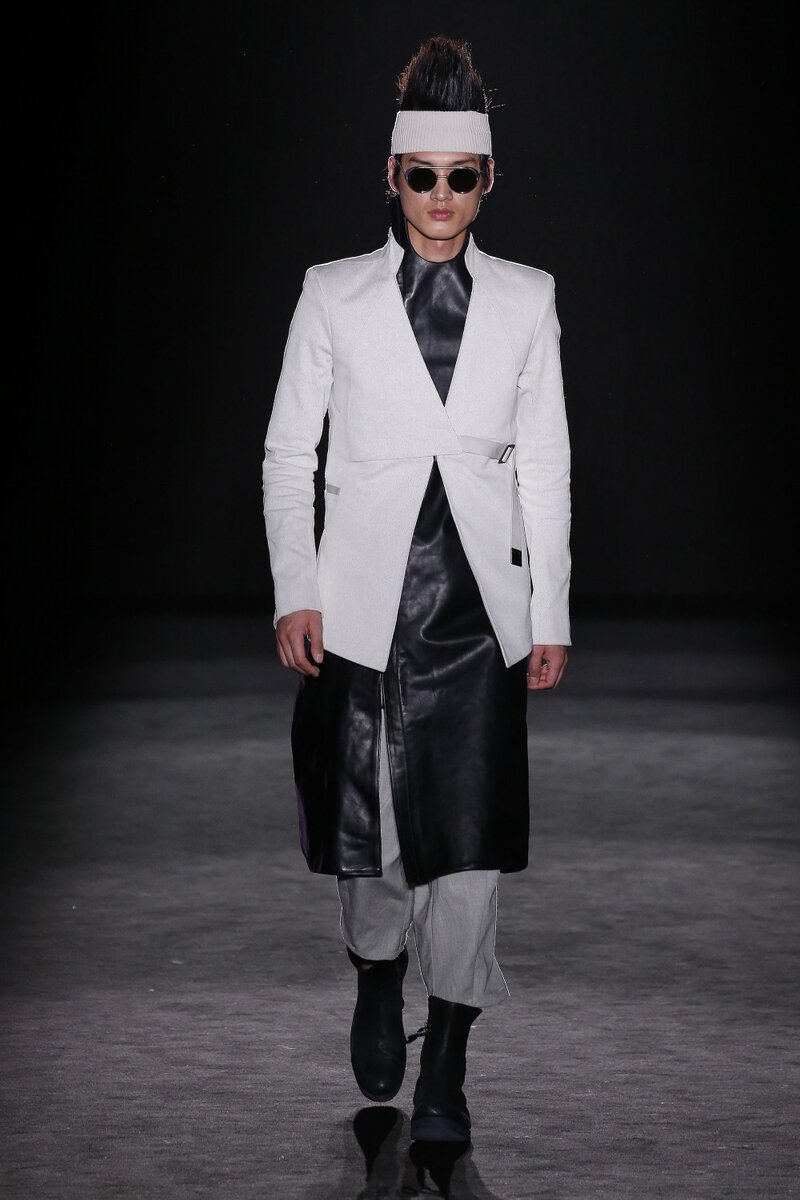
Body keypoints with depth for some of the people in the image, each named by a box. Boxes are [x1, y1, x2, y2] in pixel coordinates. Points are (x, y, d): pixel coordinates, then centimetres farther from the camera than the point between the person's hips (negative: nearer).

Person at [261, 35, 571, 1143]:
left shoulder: (525, 300, 7)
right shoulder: (334, 295, 3)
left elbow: (545, 465, 8)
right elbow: (288, 450, 5)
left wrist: (551, 614, 4)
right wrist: (294, 590, -4)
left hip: (478, 605, 0)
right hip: (363, 602, 0)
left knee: (469, 832, -5)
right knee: (367, 815, 7)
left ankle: (445, 1067, 5)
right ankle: (378, 978, 36)